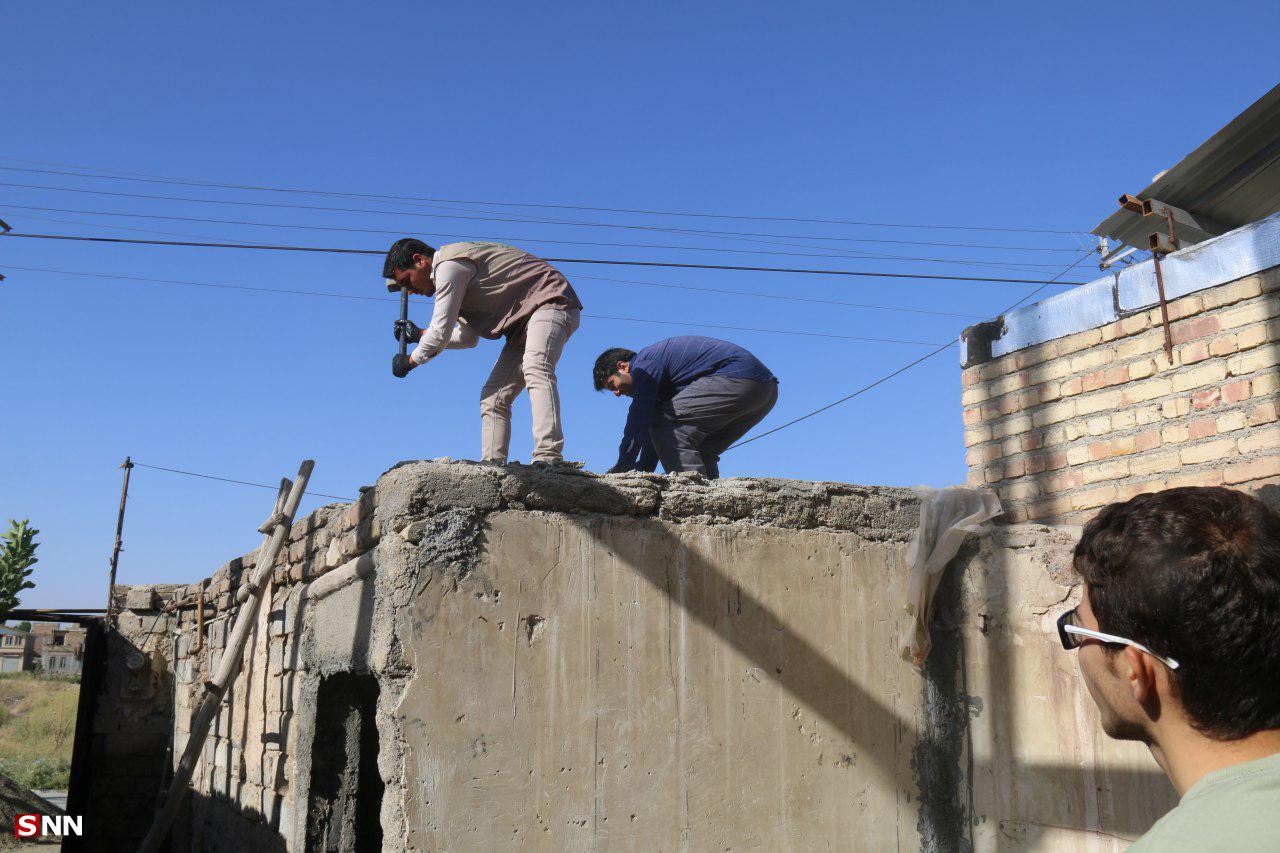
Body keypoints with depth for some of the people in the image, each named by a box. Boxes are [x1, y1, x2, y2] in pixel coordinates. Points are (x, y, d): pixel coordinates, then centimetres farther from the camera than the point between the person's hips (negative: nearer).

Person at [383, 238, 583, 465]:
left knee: (535, 368, -35)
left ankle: (549, 459, -49)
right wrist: (419, 334, 25)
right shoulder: (453, 268, 19)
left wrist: (409, 362, 1)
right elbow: (467, 338, 25)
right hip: (524, 323, 11)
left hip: (550, 302, -11)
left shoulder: (449, 266, -14)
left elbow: (440, 334, -16)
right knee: (493, 397, 4)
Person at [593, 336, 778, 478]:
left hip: (740, 378, -11)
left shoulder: (645, 363, -2)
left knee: (666, 421, -9)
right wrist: (642, 472, 23)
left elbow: (638, 421, -8)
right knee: (701, 451, 18)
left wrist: (621, 469, -4)